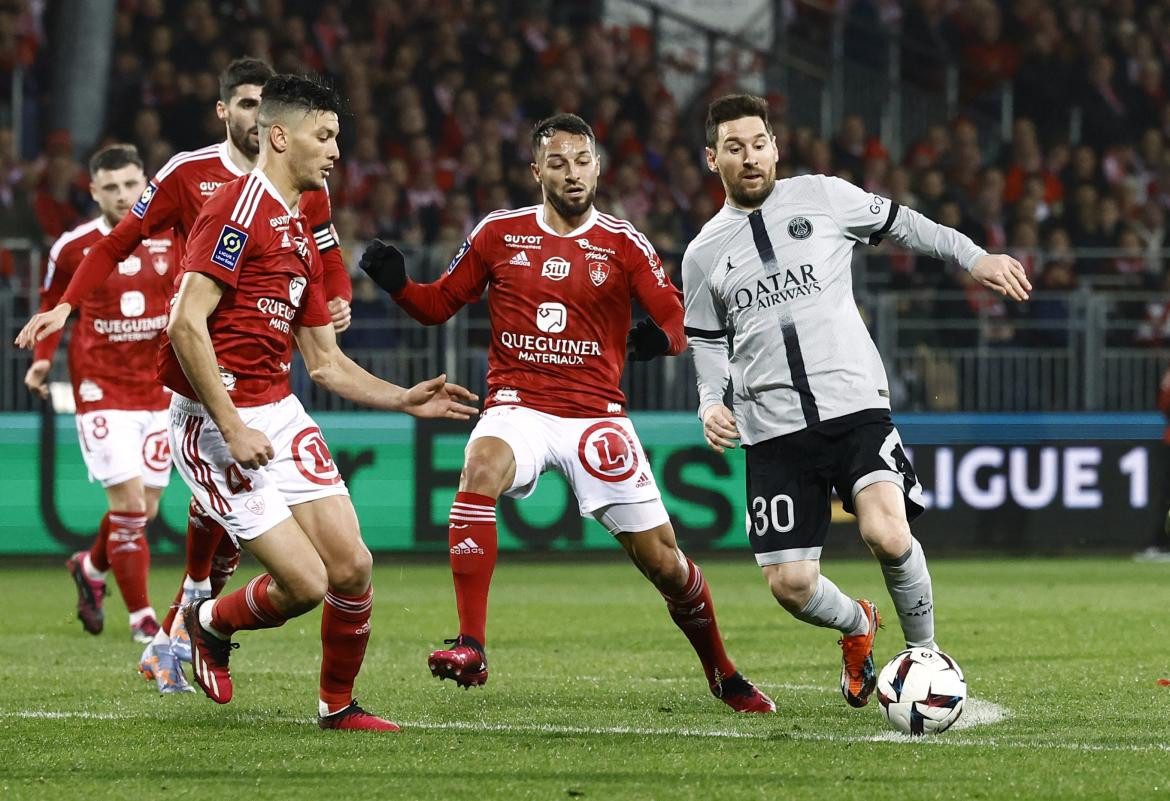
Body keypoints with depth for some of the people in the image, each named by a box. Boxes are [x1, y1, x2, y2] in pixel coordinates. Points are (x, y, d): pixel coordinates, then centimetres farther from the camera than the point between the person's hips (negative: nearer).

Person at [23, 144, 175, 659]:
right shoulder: (73, 248, -6)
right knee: (128, 503, -12)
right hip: (101, 388, -4)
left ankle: (91, 568, 38)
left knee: (145, 509, 8)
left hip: (157, 388, 4)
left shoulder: (173, 238, -1)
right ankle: (142, 618, -4)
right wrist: (42, 358, -1)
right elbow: (52, 303, 10)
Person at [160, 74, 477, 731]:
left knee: (352, 566, -2)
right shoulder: (237, 208, -12)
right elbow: (187, 324, -19)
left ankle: (339, 704, 18)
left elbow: (326, 362, 22)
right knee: (305, 583, -11)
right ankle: (210, 624, 19)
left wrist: (405, 400, 10)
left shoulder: (302, 236, 18)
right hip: (215, 422, -8)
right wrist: (233, 428, -22)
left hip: (281, 412, 8)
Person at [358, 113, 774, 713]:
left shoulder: (624, 245, 2)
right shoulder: (499, 233, 6)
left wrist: (661, 336, -24)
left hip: (595, 413, 0)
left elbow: (679, 320, -1)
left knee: (661, 560, 0)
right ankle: (470, 646, -37)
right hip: (518, 406, 0)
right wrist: (396, 284, -8)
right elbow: (439, 304, 13)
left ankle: (723, 675, 26)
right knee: (481, 467, -35)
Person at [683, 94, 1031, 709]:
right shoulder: (704, 254, 11)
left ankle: (924, 653, -1)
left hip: (855, 405, -2)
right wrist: (711, 404, 4)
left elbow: (899, 223, 17)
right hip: (773, 428, 2)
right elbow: (709, 342, 21)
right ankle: (857, 626, 30)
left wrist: (975, 258, 10)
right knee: (790, 586, -6)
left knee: (887, 535, -27)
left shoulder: (822, 197, 5)